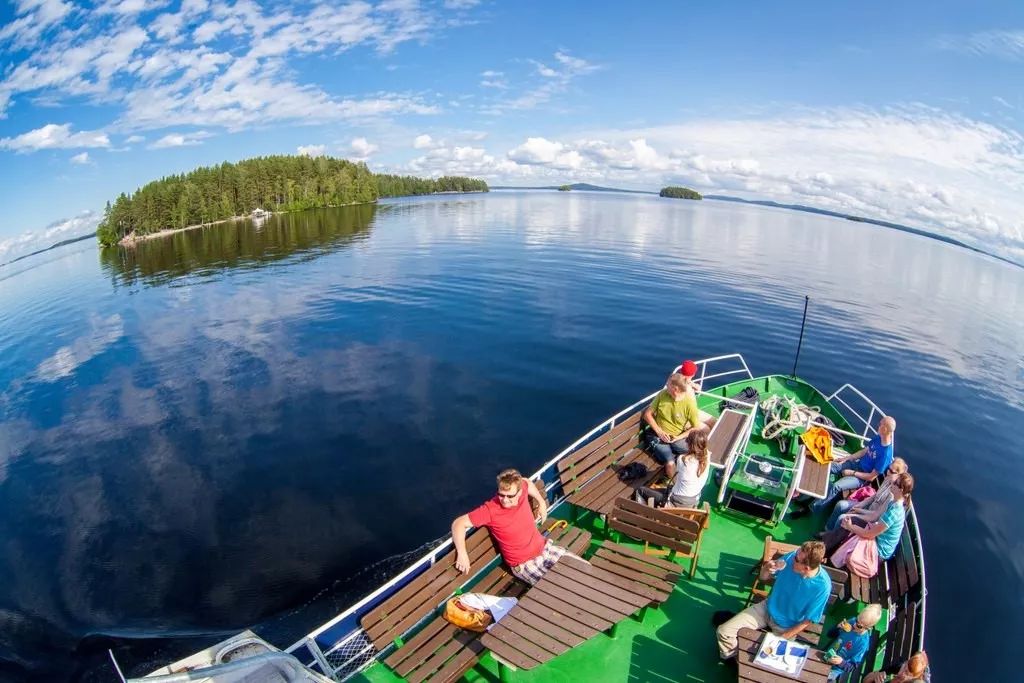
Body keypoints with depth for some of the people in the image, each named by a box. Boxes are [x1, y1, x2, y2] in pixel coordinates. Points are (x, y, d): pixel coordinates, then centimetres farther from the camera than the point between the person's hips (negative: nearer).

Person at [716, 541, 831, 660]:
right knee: (724, 631, -10)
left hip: (786, 627, -3)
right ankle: (731, 658, 21)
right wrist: (766, 569, -26)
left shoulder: (822, 587, -27)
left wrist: (782, 639, -16)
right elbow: (763, 578, -2)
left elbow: (807, 621, -14)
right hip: (768, 608, 3)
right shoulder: (792, 557, -19)